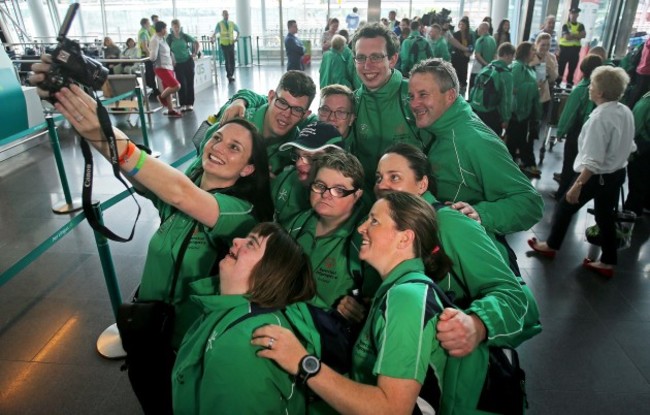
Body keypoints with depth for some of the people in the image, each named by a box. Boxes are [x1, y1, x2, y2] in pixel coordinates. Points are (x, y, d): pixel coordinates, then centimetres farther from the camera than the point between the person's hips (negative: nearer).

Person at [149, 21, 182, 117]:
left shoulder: (162, 39, 14)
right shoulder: (155, 40, -13)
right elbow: (153, 57, -18)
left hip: (168, 67, 9)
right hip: (161, 68, -9)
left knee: (168, 89, 11)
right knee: (176, 86, -15)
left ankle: (171, 111, 17)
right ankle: (162, 97, 8)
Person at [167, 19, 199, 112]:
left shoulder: (185, 36, -1)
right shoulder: (169, 38, -4)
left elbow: (196, 43, 10)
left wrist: (195, 54, 5)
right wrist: (171, 60, -8)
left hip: (188, 61, 1)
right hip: (178, 63, -1)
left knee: (189, 82, 3)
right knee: (181, 84, -1)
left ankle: (190, 104, 10)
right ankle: (183, 104, 6)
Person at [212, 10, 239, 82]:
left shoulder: (232, 23, 6)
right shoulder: (219, 24, -5)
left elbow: (238, 31, 20)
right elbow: (215, 33, -12)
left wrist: (236, 38, 5)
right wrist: (213, 39, -32)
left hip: (231, 44, 4)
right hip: (224, 44, -4)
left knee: (232, 60, 3)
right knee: (227, 61, -4)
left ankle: (231, 75, 14)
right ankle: (229, 76, 3)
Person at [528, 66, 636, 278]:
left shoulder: (599, 118, -26)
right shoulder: (626, 112, 0)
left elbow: (593, 161, -29)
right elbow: (629, 147, 11)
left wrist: (577, 185, -26)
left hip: (598, 176, -8)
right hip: (618, 173, 8)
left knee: (565, 206, 12)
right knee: (605, 216, 18)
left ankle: (551, 246, 29)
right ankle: (608, 263, 27)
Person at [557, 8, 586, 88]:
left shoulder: (580, 26, 9)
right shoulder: (565, 25, -2)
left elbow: (583, 35, -7)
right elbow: (566, 36, -16)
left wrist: (572, 35, -16)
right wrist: (577, 36, -8)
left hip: (575, 49, 4)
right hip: (565, 48, -4)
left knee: (572, 69, 7)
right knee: (561, 68, -2)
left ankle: (569, 85, 14)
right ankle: (556, 84, 3)